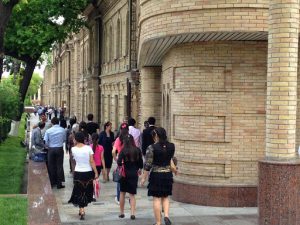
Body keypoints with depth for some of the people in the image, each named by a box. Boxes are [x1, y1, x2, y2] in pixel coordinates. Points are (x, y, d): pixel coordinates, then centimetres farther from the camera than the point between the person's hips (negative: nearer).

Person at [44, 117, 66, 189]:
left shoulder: (48, 131, -7)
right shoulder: (62, 130, -4)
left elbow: (45, 141, -8)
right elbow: (64, 140, 5)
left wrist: (49, 146, 11)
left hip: (51, 149, 0)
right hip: (59, 149, 0)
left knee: (51, 166, 12)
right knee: (59, 166, 4)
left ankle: (52, 182, 19)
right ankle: (59, 183, 4)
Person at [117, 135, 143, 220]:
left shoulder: (123, 151, -10)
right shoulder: (137, 150, -3)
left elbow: (119, 162, -20)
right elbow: (141, 163, 2)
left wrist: (123, 165, 1)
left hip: (124, 174, -1)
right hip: (134, 174, 1)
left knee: (122, 193, 15)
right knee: (132, 194, 8)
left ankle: (121, 212, 22)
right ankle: (132, 213, -3)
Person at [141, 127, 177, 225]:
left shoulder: (152, 148, -14)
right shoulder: (171, 146, -2)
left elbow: (147, 165, -11)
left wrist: (144, 178, -3)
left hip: (156, 175, -4)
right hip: (167, 175, 4)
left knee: (156, 199, 5)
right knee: (165, 197, 19)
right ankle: (166, 215, -1)